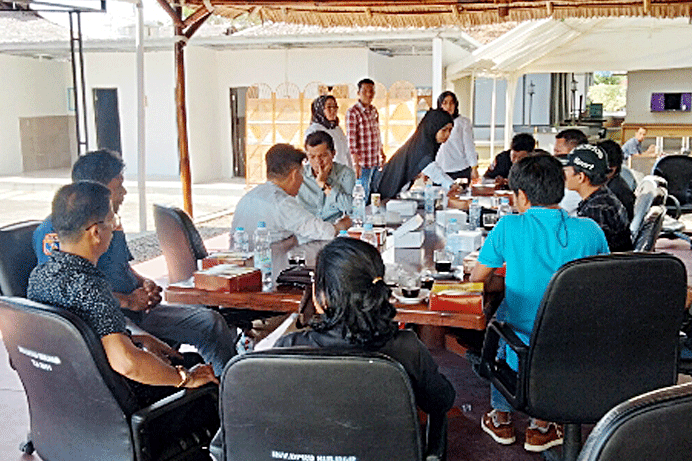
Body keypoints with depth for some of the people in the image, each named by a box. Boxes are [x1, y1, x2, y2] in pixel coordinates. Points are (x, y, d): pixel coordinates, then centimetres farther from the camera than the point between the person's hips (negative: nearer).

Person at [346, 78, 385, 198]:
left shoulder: (374, 110, 11)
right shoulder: (352, 112, -12)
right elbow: (351, 140, -16)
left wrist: (381, 152, 24)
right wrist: (356, 163, -19)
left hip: (376, 161, 7)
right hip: (363, 162, -7)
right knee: (363, 194, -4)